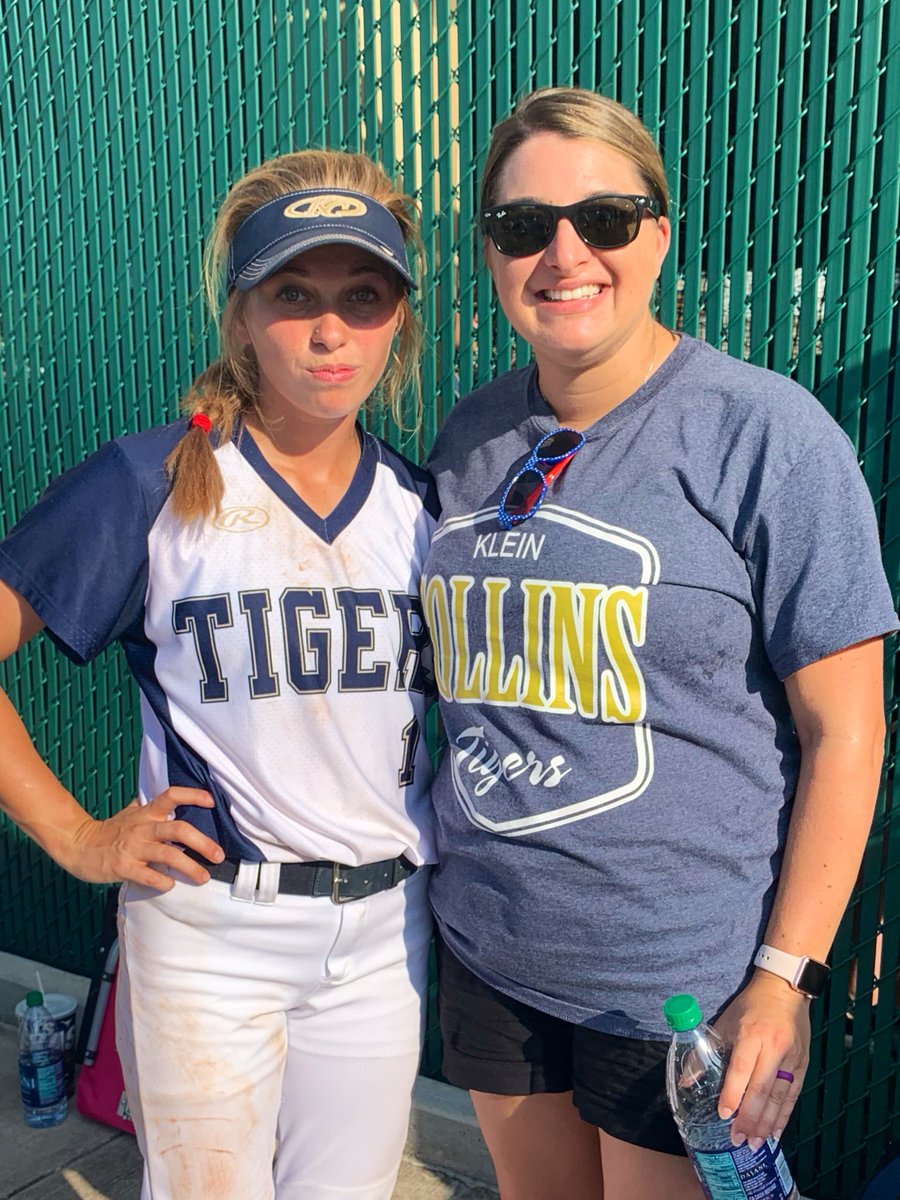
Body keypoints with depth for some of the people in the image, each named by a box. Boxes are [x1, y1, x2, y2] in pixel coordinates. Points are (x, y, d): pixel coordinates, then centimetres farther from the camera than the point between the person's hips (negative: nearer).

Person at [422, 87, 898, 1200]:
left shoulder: (766, 431, -13)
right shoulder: (468, 438, 3)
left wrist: (785, 978, -14)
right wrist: (449, 865, 13)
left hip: (685, 974, -5)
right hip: (487, 948, 5)